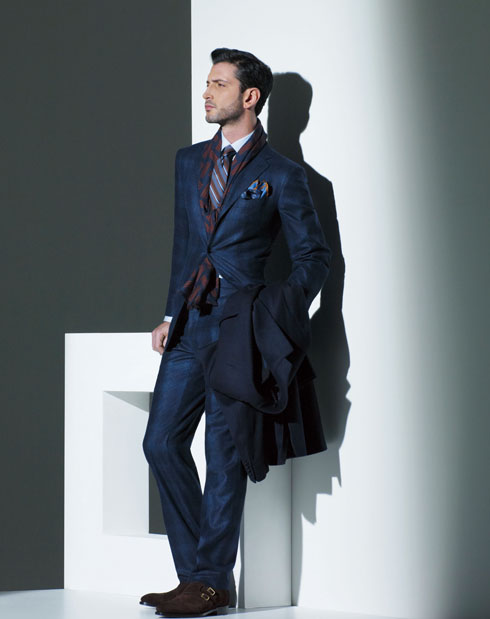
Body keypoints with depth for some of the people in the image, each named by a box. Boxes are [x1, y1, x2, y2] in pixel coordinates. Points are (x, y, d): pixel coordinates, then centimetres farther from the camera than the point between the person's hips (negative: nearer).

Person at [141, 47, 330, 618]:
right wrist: (171, 314, 15)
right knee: (163, 443, 2)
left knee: (224, 456, -3)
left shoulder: (281, 175, -1)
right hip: (189, 329, 6)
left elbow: (313, 254, 2)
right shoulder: (189, 161, 15)